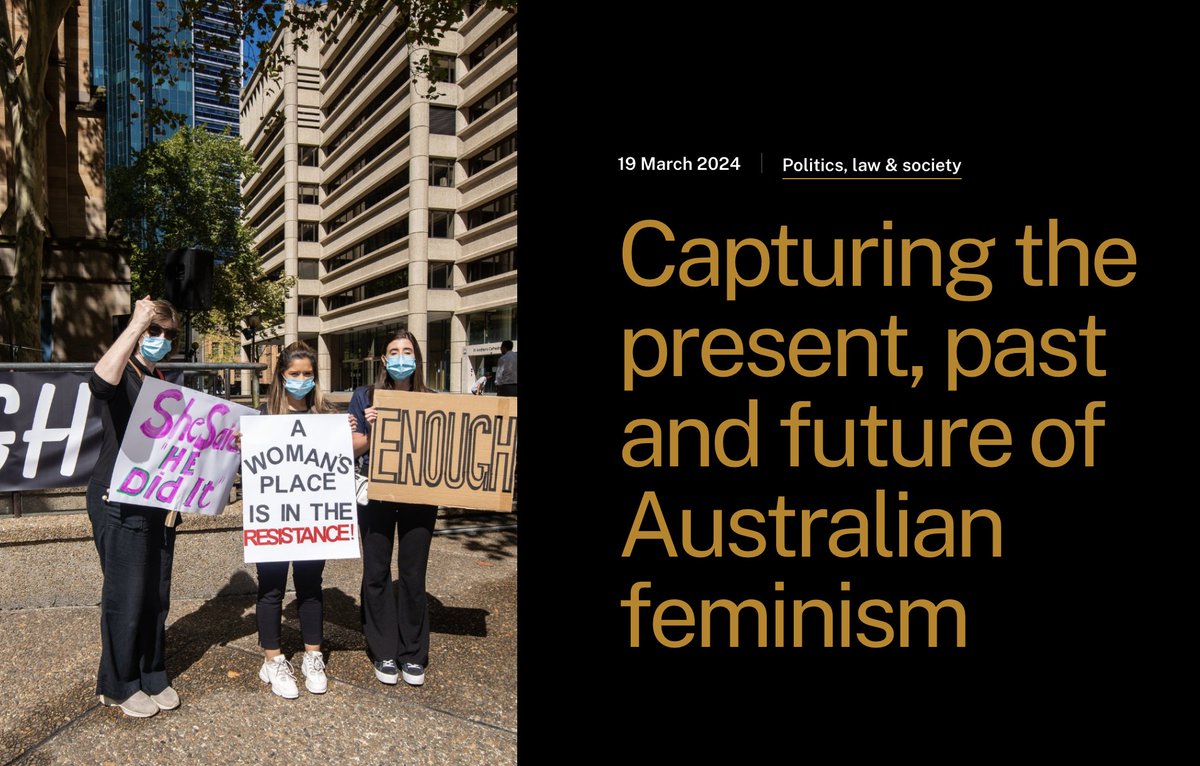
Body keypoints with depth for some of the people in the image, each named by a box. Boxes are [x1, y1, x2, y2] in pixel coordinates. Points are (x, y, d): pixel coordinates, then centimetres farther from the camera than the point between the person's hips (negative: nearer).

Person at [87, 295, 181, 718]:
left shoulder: (164, 382, 14)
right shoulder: (123, 374, -9)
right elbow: (100, 381, -36)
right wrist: (136, 323, -31)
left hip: (158, 502, 7)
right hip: (119, 503, -7)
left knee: (156, 594, 12)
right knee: (125, 595, 0)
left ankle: (152, 675, 26)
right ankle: (118, 685, 16)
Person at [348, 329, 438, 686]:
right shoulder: (365, 397, 1)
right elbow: (354, 449, 0)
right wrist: (370, 428, -18)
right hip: (376, 495, 0)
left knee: (413, 574, 7)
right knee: (377, 573, 7)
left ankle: (413, 654, 21)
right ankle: (384, 653, 22)